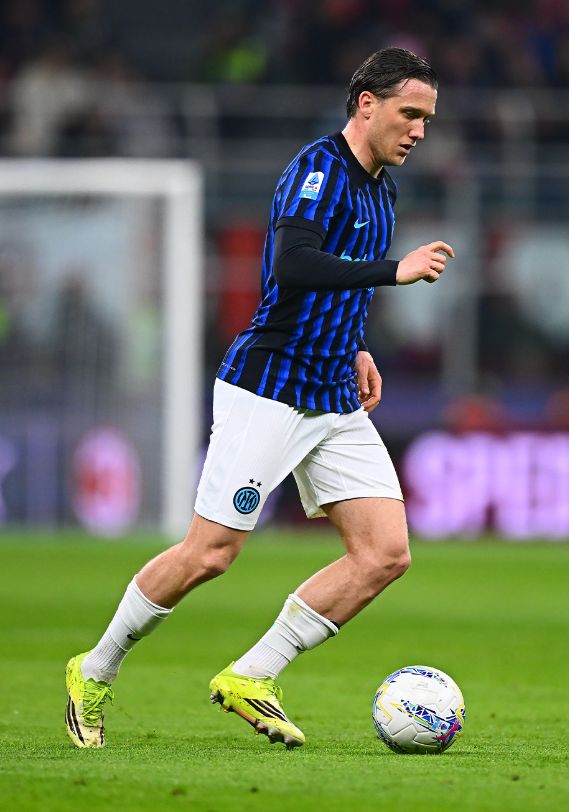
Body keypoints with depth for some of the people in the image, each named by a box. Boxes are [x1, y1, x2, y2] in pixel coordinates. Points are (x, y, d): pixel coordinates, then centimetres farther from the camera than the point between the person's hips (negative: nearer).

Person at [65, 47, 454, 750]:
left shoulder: (379, 187, 14)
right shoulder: (318, 170, -13)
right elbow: (293, 265, -30)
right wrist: (394, 270, -30)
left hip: (335, 401, 8)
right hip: (268, 391, -8)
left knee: (386, 554, -5)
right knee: (209, 555, -6)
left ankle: (251, 680, 3)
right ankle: (94, 673, 15)